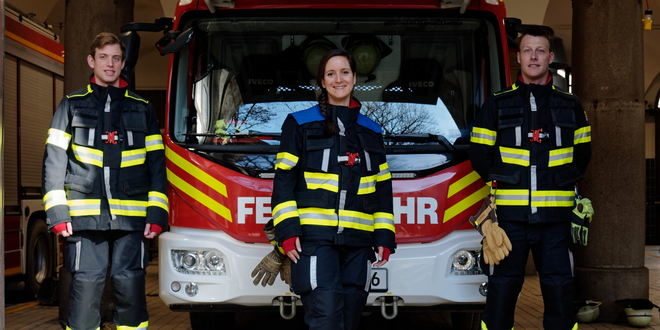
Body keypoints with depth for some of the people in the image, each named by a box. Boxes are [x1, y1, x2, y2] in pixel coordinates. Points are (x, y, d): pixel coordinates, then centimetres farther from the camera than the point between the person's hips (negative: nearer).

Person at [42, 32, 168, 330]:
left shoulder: (141, 109, 14)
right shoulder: (73, 105, 11)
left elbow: (156, 164, 11)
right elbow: (54, 161, 6)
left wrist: (157, 212, 1)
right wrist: (56, 211, -4)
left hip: (131, 217, 1)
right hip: (84, 215, -1)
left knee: (131, 288, 0)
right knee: (86, 286, -3)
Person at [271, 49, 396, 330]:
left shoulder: (371, 131, 18)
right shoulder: (300, 124, 6)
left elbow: (383, 188, 18)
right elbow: (283, 180, 1)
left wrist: (385, 236, 10)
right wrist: (287, 231, -9)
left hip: (358, 241, 4)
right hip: (314, 236, -4)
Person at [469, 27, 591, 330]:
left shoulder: (570, 106, 12)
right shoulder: (497, 104, 7)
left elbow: (581, 155, 17)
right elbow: (479, 156, 7)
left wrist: (563, 182, 5)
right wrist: (503, 181, 2)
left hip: (555, 217, 2)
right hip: (509, 216, -1)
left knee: (560, 292, 4)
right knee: (502, 291, 1)